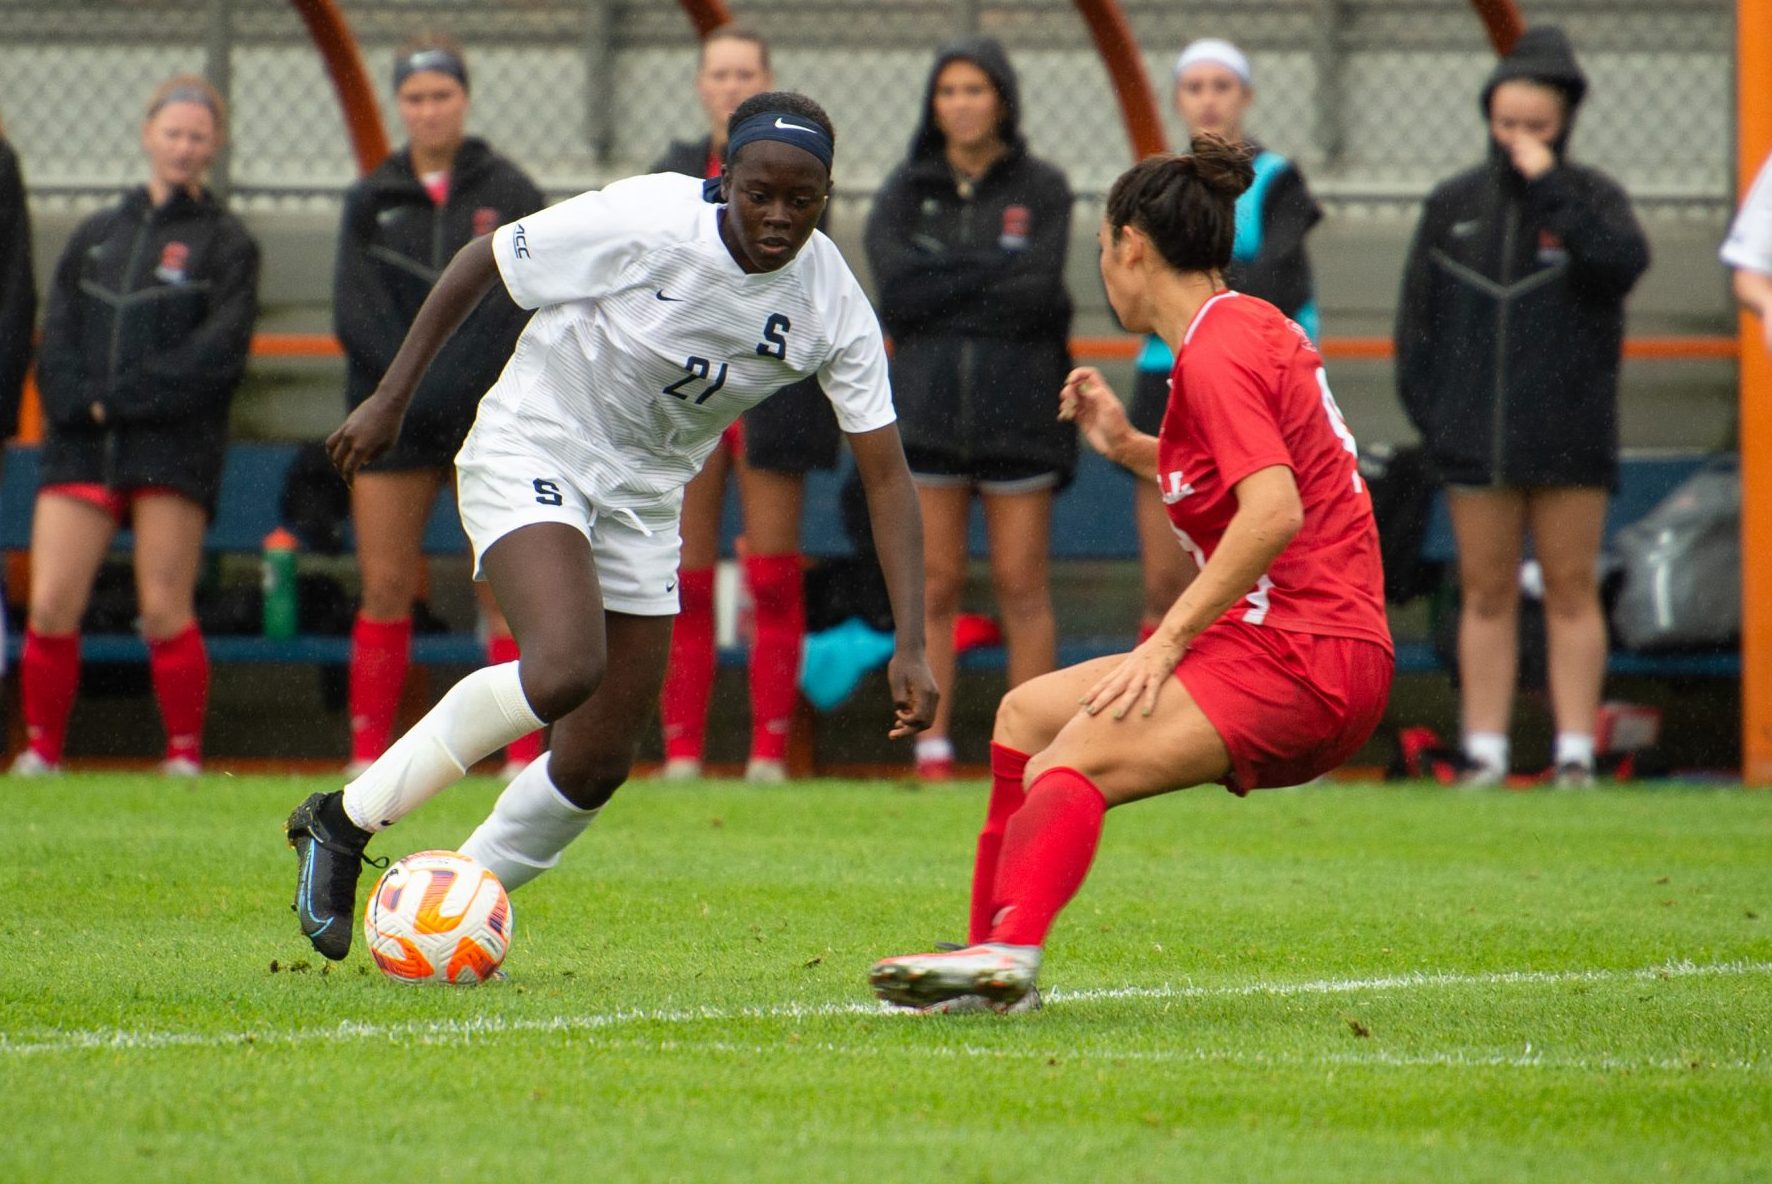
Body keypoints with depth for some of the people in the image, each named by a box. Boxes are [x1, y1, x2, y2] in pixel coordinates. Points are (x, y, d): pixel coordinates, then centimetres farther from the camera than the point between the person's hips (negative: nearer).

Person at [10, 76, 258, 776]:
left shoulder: (224, 242, 6)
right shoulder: (95, 236, 19)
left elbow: (220, 350, -6)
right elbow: (56, 334, 13)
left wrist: (119, 399, -12)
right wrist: (78, 402, -8)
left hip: (173, 449, -3)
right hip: (81, 448, 4)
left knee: (165, 611, -8)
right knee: (50, 607, -5)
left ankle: (185, 756, 4)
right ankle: (41, 751, 6)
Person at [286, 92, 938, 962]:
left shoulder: (834, 307, -13)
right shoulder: (646, 223, -24)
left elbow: (886, 476, -9)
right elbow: (480, 261, -10)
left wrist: (908, 646, -17)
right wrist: (389, 401, -8)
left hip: (644, 496, 5)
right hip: (530, 452, -5)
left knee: (597, 767, 3)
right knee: (567, 667, -31)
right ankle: (346, 820, -15)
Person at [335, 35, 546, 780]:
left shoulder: (510, 194, 5)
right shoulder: (371, 201, 11)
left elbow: (515, 306, -3)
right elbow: (354, 310, 2)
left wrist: (450, 381, -14)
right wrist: (410, 382, -12)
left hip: (491, 411, -2)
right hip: (393, 417, 2)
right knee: (385, 587, -1)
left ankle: (522, 753, -5)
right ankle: (368, 751, 3)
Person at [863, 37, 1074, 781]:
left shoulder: (1041, 189, 4)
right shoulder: (905, 191, 8)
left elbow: (1039, 293, -10)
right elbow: (896, 291, -7)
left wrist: (943, 286, -8)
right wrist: (995, 267, -9)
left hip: (1017, 411, -1)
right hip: (925, 407, 1)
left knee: (1022, 586, -1)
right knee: (933, 584, 0)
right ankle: (931, 749, 3)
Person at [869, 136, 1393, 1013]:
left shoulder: (1216, 353, -13)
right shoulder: (1248, 326, 16)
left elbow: (1274, 509, -26)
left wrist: (1169, 639, -25)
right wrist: (1129, 447, 18)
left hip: (1302, 661, -10)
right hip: (1291, 647, 10)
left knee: (1073, 761, -25)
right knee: (1028, 713, 15)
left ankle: (1010, 950, -46)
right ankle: (993, 955, 13)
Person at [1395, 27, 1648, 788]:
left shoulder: (1592, 197, 1)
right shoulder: (1454, 205, 8)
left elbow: (1623, 263, -20)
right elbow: (1418, 316, 11)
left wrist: (1550, 187, -19)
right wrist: (1425, 410, 1)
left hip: (1569, 436, -2)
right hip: (1476, 439, 2)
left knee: (1571, 590, 0)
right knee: (1486, 594, 4)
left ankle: (1575, 753, 2)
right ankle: (1484, 754, 6)